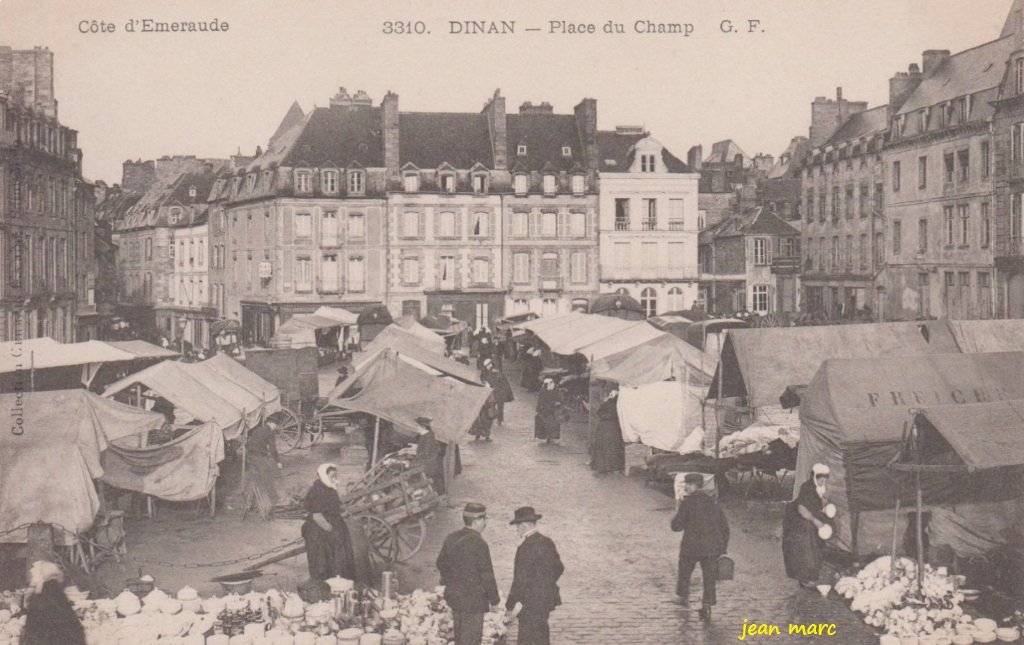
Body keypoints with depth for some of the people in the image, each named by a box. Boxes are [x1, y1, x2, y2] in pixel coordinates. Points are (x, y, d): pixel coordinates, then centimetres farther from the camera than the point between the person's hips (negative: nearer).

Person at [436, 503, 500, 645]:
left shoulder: (451, 538, 1)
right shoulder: (478, 544, -22)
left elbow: (441, 564, 14)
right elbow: (487, 576, -18)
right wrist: (493, 599, -7)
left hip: (453, 595, 8)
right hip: (473, 600, -8)